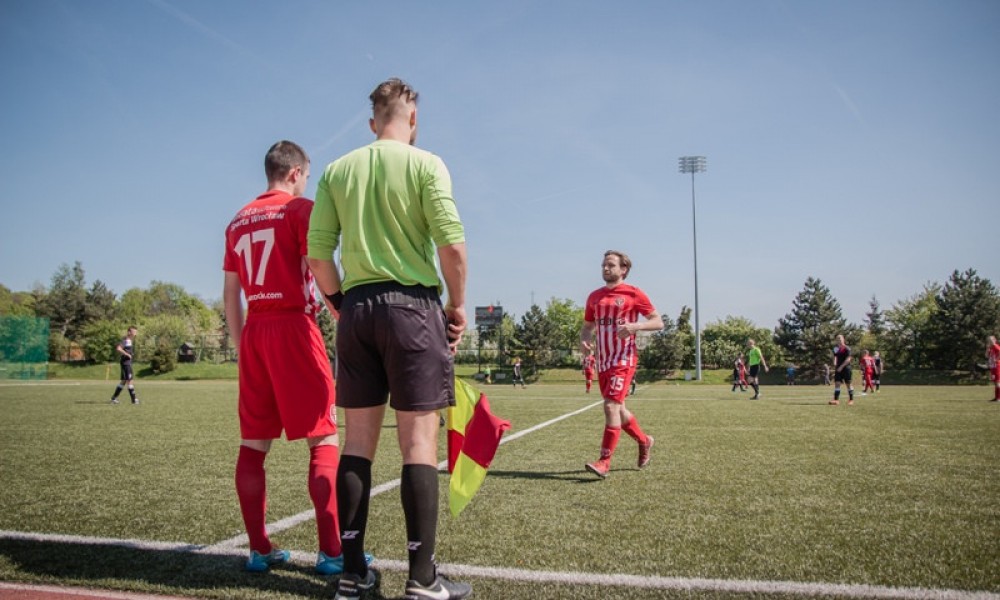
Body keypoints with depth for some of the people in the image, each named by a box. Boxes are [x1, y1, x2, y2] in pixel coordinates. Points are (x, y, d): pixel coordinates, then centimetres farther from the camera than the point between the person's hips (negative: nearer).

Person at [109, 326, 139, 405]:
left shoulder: (131, 340, 15)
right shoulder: (125, 340, -14)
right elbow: (118, 348, -27)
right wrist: (127, 354, -22)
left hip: (128, 362, 10)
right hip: (125, 362, -10)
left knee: (124, 381, 13)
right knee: (129, 380, -8)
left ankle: (114, 398, 20)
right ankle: (134, 399, -8)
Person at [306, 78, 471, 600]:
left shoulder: (338, 170, 10)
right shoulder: (425, 164, -1)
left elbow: (318, 250, 4)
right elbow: (451, 243, -11)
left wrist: (339, 302, 15)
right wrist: (457, 305, -1)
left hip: (356, 308, 4)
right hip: (412, 304, -4)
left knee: (358, 441, 9)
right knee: (419, 442, -2)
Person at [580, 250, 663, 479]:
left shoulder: (633, 294, -3)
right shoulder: (595, 296, 13)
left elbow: (658, 322, -2)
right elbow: (587, 326, 22)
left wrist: (635, 326, -20)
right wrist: (584, 339, -1)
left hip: (623, 359, -7)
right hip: (603, 360, 7)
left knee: (611, 406, -16)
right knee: (618, 409, 14)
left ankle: (604, 461, -14)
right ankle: (644, 440, 38)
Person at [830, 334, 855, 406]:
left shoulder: (846, 348, -9)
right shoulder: (836, 348, 11)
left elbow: (848, 359, -15)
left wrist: (841, 366, -18)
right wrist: (835, 364, 2)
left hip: (846, 368, -6)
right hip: (838, 368, 6)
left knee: (848, 384, 2)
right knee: (837, 383, -2)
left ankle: (851, 400, 11)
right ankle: (836, 400, -4)